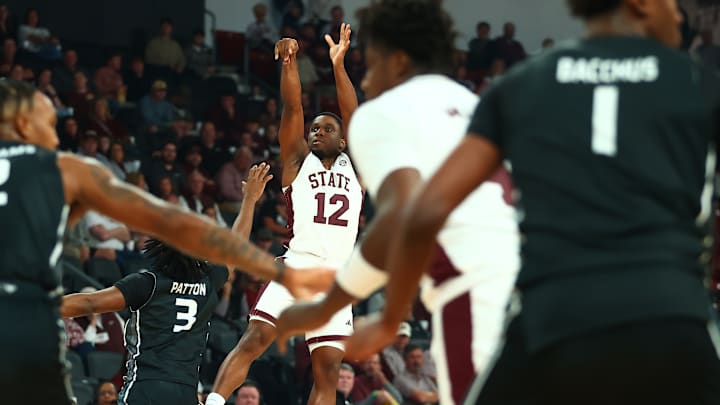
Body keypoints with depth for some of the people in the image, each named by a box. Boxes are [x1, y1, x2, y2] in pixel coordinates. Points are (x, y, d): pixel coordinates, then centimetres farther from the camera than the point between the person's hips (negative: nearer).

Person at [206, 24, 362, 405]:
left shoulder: (354, 166, 20)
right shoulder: (298, 160, 15)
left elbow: (353, 115, 9)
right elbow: (293, 107, 1)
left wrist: (338, 64, 0)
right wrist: (290, 62, -12)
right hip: (298, 265, -3)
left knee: (328, 371, -2)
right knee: (254, 338, -19)